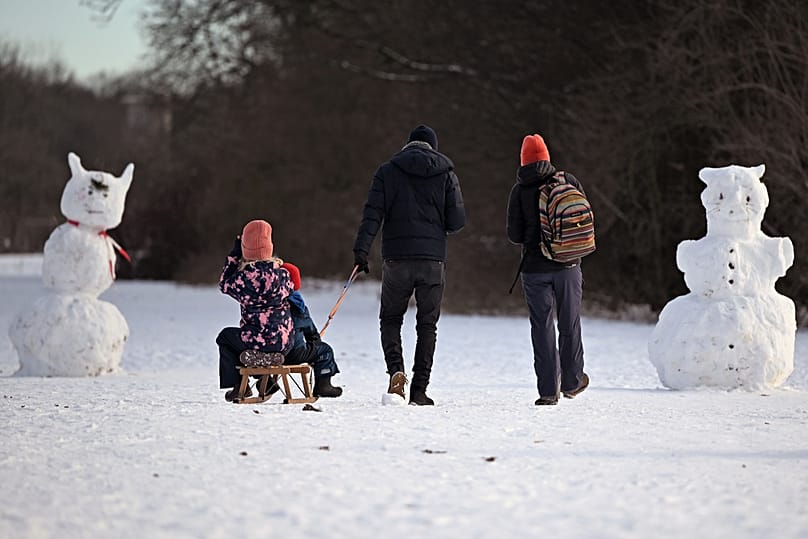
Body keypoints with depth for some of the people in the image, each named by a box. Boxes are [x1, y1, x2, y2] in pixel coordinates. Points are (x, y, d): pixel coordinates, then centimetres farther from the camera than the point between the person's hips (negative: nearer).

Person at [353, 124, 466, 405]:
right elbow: (457, 221, 1)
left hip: (397, 258, 0)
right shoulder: (445, 173, 5)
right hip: (433, 260, 0)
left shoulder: (387, 171, 4)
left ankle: (395, 368, -11)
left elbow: (372, 213, -6)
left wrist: (361, 249, -11)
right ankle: (419, 390, 4)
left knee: (390, 319, 14)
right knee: (427, 324, 8)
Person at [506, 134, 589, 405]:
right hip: (568, 265, 1)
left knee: (542, 327, 2)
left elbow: (514, 235, -6)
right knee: (570, 324, 15)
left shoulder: (520, 190, -5)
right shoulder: (568, 181, 0)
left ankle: (548, 390, -2)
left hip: (535, 268, -1)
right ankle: (571, 381, 25)